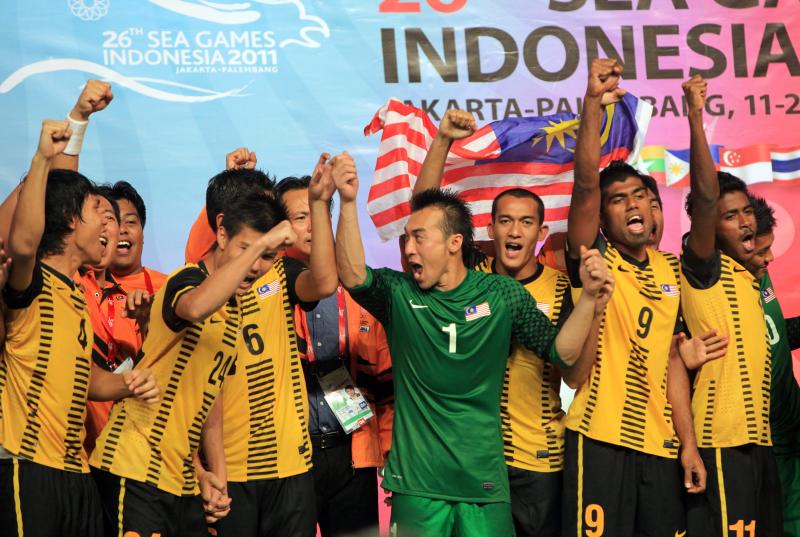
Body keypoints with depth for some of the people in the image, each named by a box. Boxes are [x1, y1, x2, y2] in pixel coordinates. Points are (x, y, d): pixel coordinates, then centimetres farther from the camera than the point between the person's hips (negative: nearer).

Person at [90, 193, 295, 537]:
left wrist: (215, 473, 14)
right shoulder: (187, 281, -11)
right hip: (135, 471, -9)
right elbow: (195, 308, -38)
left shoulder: (232, 310, 14)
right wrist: (259, 242, -31)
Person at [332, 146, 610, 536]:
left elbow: (561, 352, 0)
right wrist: (348, 203, -32)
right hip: (415, 480, 0)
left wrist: (589, 296, -15)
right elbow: (353, 275, -20)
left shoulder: (502, 294, 1)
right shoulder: (399, 293, -1)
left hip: (483, 480, 1)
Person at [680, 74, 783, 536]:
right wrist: (696, 117, -27)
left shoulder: (747, 277, 16)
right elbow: (705, 197, -23)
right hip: (723, 439, -8)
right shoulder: (704, 268, -7)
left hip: (758, 436, 9)